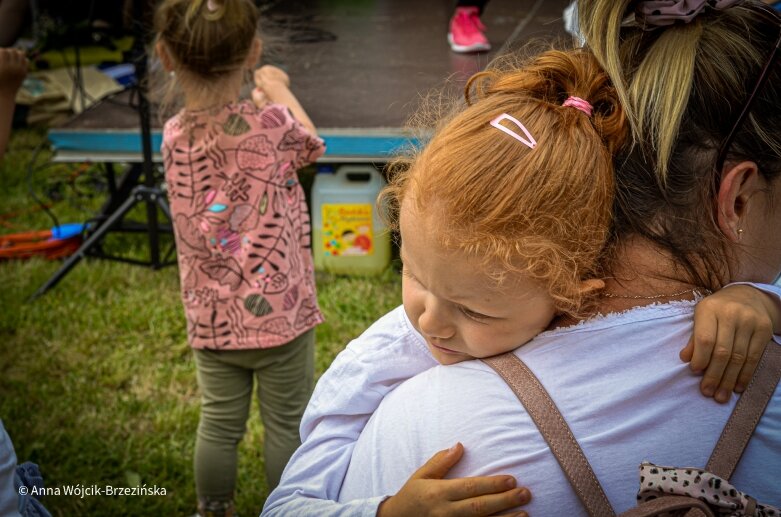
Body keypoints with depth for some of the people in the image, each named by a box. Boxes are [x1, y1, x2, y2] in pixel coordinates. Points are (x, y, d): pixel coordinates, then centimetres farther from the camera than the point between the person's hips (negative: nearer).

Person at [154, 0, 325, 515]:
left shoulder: (173, 136, -8)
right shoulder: (273, 124, -18)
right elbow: (310, 143, 6)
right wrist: (278, 88, 20)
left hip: (211, 319, 4)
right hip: (280, 314, -3)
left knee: (219, 423, 19)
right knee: (287, 424, 14)